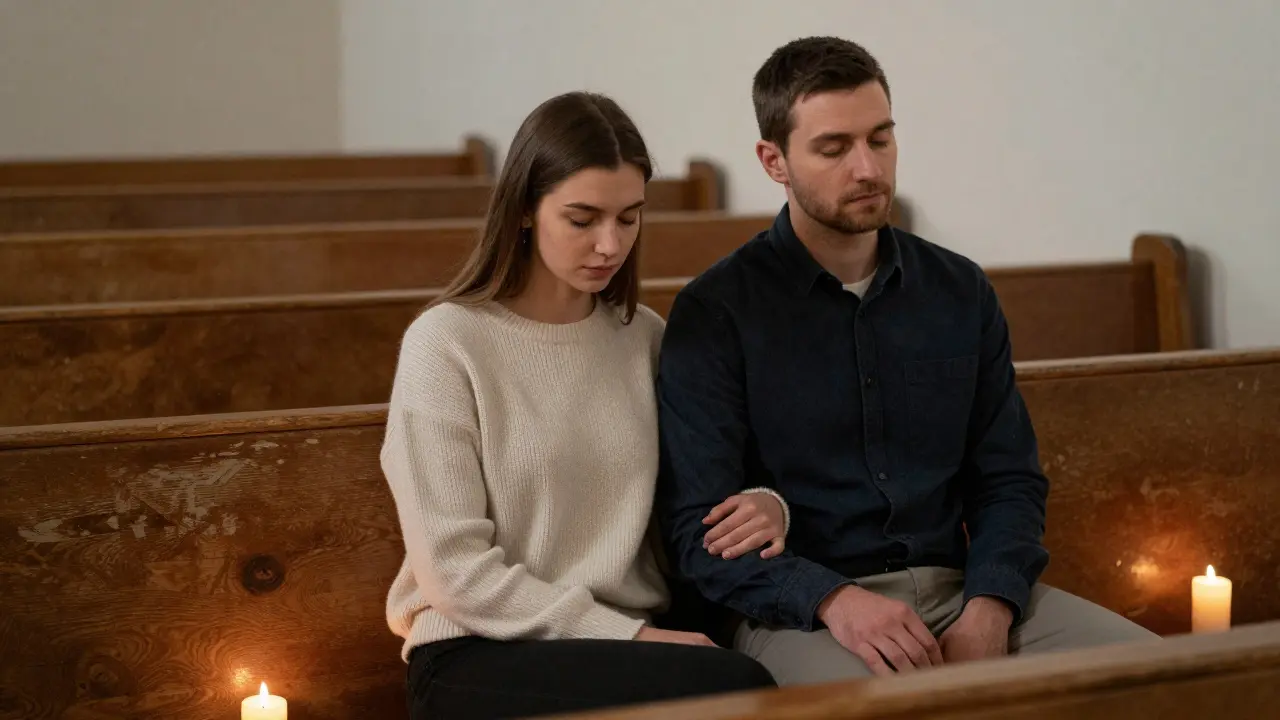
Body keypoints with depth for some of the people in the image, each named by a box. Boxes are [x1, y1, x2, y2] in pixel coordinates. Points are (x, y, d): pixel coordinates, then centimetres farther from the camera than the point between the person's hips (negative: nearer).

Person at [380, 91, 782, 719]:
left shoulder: (645, 337, 10)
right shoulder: (447, 343, -6)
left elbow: (695, 504, 18)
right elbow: (454, 569, -11)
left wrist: (763, 507, -5)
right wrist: (626, 637, -15)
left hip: (633, 640, 5)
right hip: (482, 654, -5)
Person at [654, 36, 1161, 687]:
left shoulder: (960, 291, 11)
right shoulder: (715, 314, -2)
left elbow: (1009, 479, 11)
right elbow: (699, 524, -7)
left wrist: (988, 611, -9)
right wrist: (835, 600, -23)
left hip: (959, 587, 5)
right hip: (800, 609, -5)